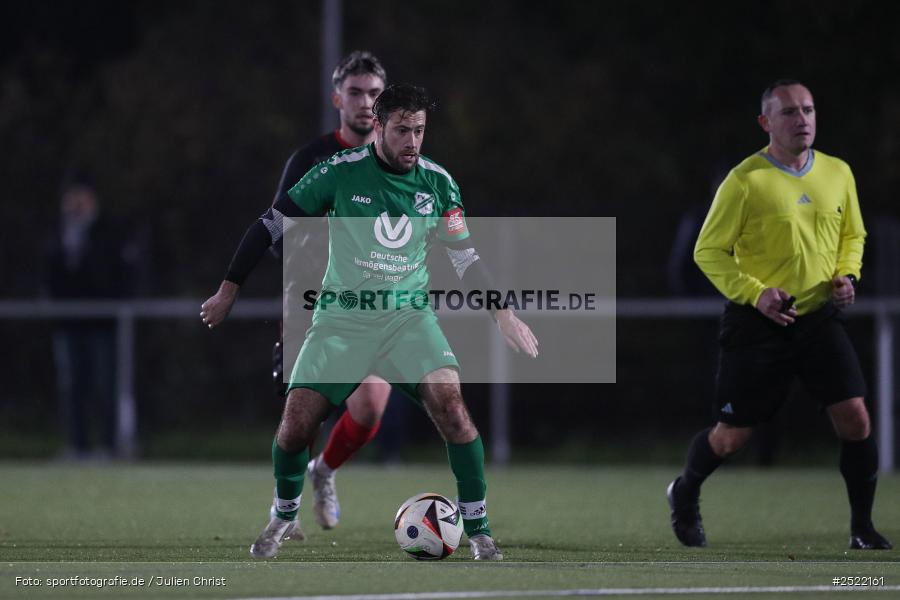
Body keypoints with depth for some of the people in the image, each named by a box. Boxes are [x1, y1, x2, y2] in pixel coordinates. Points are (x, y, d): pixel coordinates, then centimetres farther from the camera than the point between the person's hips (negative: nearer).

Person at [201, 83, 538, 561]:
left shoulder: (437, 182, -2)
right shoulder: (340, 172, -10)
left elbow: (466, 257, 10)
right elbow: (271, 225, -1)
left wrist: (504, 315, 1)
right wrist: (227, 293, 1)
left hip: (408, 315, 1)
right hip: (341, 318, -1)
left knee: (449, 401, -23)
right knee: (296, 425, -10)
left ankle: (478, 529, -12)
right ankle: (283, 515, 21)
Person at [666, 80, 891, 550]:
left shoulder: (838, 174, 4)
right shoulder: (745, 181, -12)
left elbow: (853, 235, 20)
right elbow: (708, 252, -7)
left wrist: (847, 275, 0)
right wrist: (755, 293, -19)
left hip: (820, 317, 4)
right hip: (756, 323, -3)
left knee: (855, 418, -12)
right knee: (732, 436, 4)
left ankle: (862, 527, 1)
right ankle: (685, 493, 35)